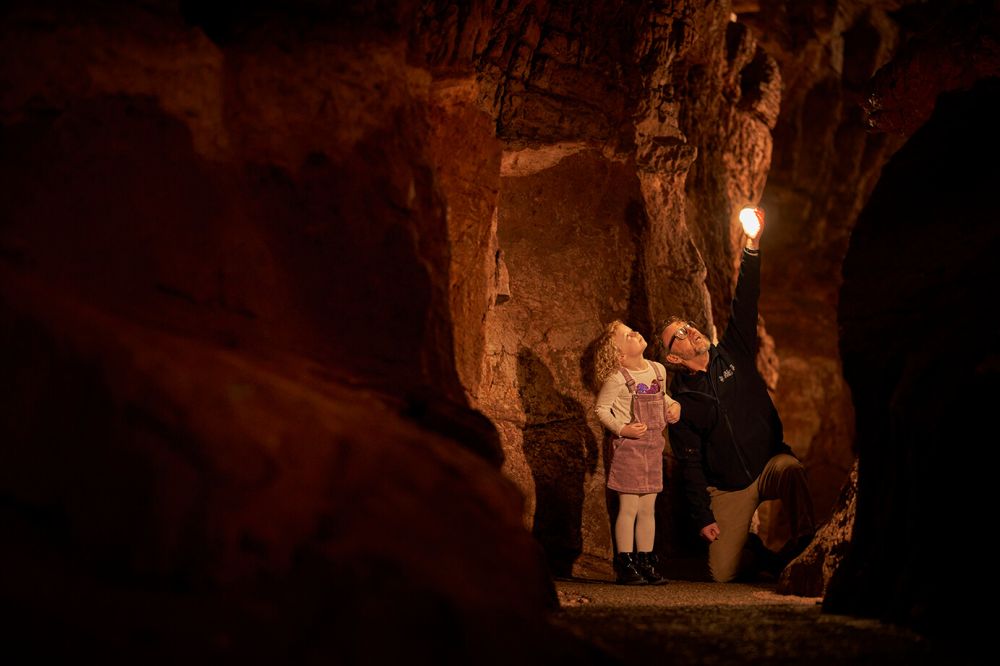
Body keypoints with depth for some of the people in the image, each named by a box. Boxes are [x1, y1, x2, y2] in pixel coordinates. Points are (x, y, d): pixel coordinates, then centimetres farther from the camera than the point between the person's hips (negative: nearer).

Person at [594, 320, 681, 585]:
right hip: (629, 447, -6)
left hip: (653, 446, 6)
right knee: (629, 507, -3)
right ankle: (625, 564, 3)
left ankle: (646, 562, 18)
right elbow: (601, 409, -9)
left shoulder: (658, 370, 7)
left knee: (648, 509, 11)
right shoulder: (617, 379, -13)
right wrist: (622, 429, -19)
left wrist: (673, 406, 5)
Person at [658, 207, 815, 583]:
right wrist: (702, 518, -10)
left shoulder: (733, 354, 4)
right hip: (728, 489, 0)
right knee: (722, 573, -9)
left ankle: (806, 549, -25)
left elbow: (745, 306, -8)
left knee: (790, 469, -37)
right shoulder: (680, 400, -2)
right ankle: (758, 555, 22)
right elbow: (689, 463, -4)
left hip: (770, 463, 0)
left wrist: (752, 248, -19)